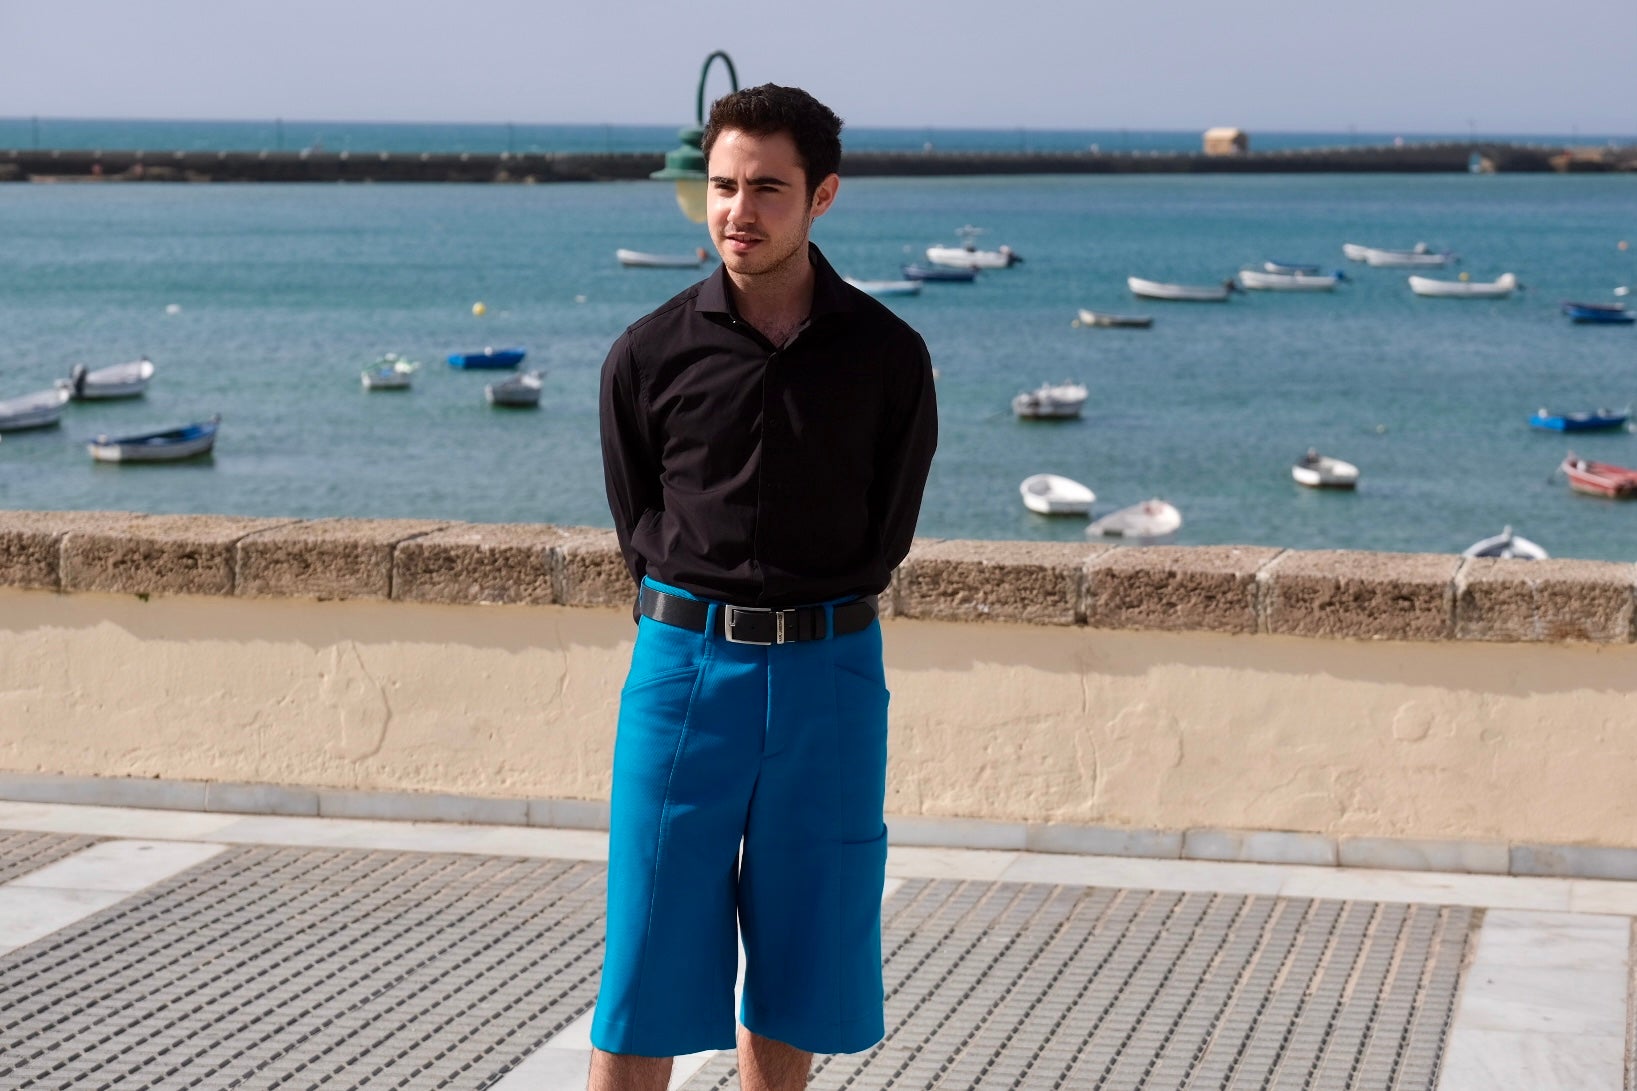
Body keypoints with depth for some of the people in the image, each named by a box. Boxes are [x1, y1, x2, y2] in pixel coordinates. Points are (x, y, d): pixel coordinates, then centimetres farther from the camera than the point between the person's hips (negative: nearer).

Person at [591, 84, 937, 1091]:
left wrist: (798, 614, 3)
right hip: (684, 667, 0)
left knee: (795, 978, 8)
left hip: (828, 674, 1)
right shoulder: (649, 356, 0)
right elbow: (640, 526, 10)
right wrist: (719, 611, 4)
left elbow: (883, 541, 7)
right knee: (645, 975, -1)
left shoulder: (888, 356, 1)